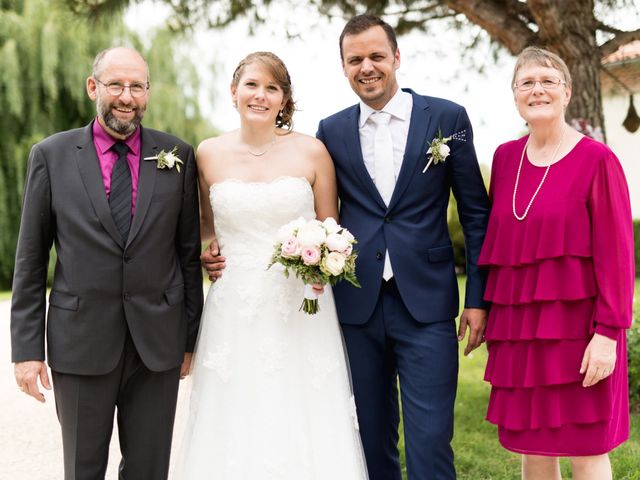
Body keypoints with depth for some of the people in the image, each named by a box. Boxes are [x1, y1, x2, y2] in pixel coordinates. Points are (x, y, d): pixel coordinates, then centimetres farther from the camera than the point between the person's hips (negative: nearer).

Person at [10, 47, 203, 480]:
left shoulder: (177, 156, 2)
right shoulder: (51, 156, -1)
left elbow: (189, 252, 6)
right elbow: (30, 260, 1)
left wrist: (190, 337, 5)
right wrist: (27, 347, -3)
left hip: (158, 344, 1)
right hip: (80, 344, -1)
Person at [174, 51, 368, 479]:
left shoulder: (311, 151, -1)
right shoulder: (210, 154, 4)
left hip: (301, 311, -1)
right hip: (235, 311, 1)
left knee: (303, 425, 2)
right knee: (236, 425, 4)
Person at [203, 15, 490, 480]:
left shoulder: (447, 118, 2)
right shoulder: (331, 131, 8)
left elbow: (476, 213, 3)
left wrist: (478, 298, 0)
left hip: (426, 305, -2)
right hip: (359, 306, 3)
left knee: (429, 440, -3)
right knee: (373, 439, 12)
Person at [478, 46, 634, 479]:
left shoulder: (597, 159, -8)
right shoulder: (505, 158, 7)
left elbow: (616, 252, -10)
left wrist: (608, 334, -15)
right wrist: (490, 315, 10)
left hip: (576, 325, -5)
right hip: (519, 326, 5)